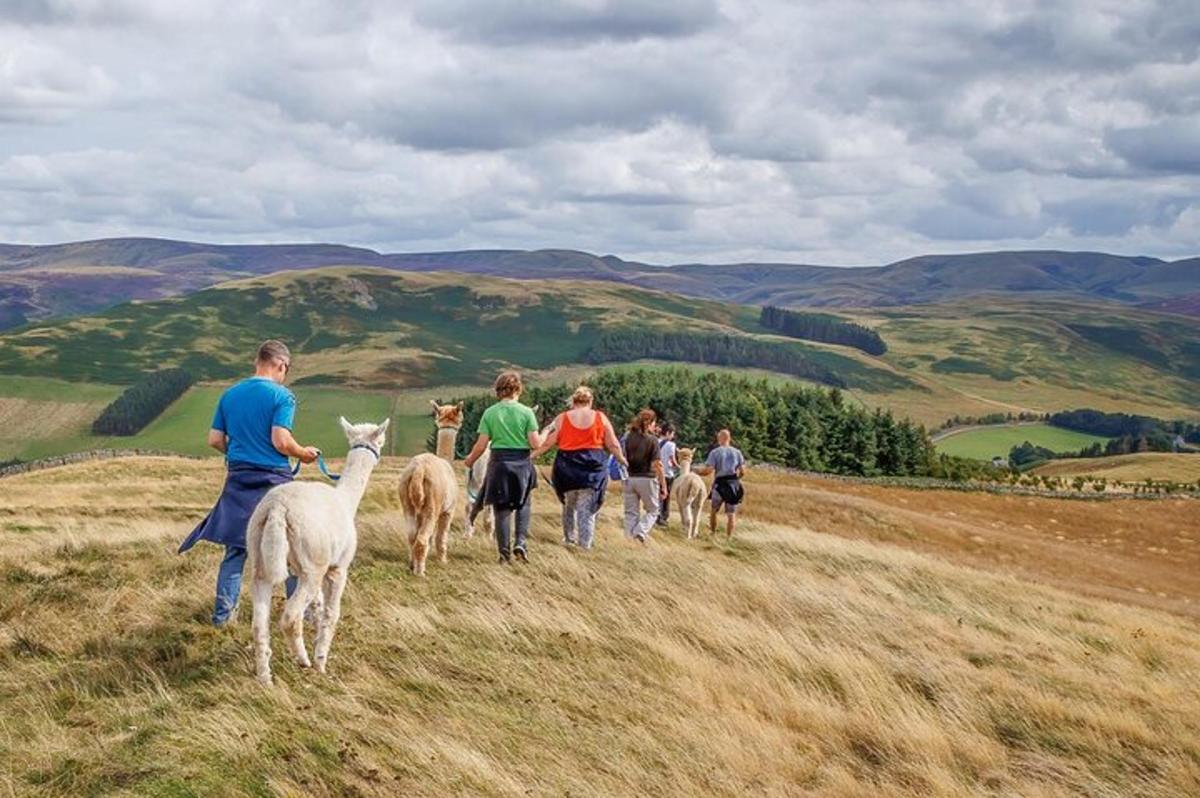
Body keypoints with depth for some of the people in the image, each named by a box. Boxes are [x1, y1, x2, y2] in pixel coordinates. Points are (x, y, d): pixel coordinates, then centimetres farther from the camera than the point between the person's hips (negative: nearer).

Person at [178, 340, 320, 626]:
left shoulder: (229, 395, 7)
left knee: (235, 548, 12)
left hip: (238, 480, 5)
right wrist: (303, 454, 0)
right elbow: (281, 442, -18)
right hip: (274, 480, -5)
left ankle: (223, 611, 14)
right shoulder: (282, 396, -10)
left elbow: (214, 440, 7)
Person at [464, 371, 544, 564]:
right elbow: (535, 443, -9)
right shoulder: (526, 412, -6)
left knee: (502, 509, 9)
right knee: (523, 504, 19)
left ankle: (505, 553, 8)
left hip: (499, 462, 1)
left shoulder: (490, 413, -3)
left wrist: (470, 459, 14)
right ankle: (521, 542, 1)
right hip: (522, 462, 0)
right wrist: (544, 434, 12)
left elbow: (481, 445, -4)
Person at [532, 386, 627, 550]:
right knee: (587, 507, 3)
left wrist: (533, 455, 14)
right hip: (593, 466, -1)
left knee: (569, 504, 20)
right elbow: (613, 445, 6)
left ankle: (569, 537, 27)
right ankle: (585, 543, -1)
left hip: (567, 465, 1)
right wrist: (622, 460, 22)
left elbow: (547, 444, 0)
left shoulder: (562, 419, 2)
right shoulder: (601, 418, 3)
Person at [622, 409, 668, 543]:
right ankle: (641, 531, -9)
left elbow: (624, 460, 6)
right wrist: (663, 486, -7)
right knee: (652, 511, 13)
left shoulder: (629, 438, 4)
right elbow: (657, 465, -12)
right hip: (647, 479, -4)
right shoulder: (652, 439, -8)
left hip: (630, 479, 4)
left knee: (631, 513, 9)